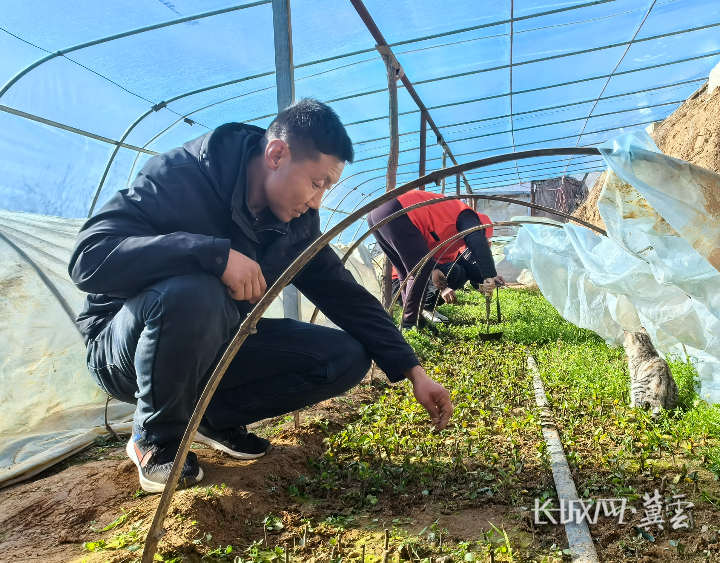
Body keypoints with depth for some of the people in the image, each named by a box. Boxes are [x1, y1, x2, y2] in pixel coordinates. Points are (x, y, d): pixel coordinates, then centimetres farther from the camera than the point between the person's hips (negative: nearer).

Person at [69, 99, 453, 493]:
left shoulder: (296, 223, -7)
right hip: (125, 347, -4)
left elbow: (346, 296, -3)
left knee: (347, 357, -10)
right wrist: (215, 253, -43)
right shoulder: (180, 177, -23)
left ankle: (213, 415, 3)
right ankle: (156, 439, -11)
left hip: (214, 346, 5)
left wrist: (412, 371, -7)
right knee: (193, 294, -41)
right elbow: (88, 258, -34)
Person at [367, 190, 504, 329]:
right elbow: (478, 243, -10)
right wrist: (490, 276, -13)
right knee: (421, 271, -3)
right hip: (395, 214, -10)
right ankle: (410, 322, 3)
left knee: (407, 274, 19)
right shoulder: (467, 216, 9)